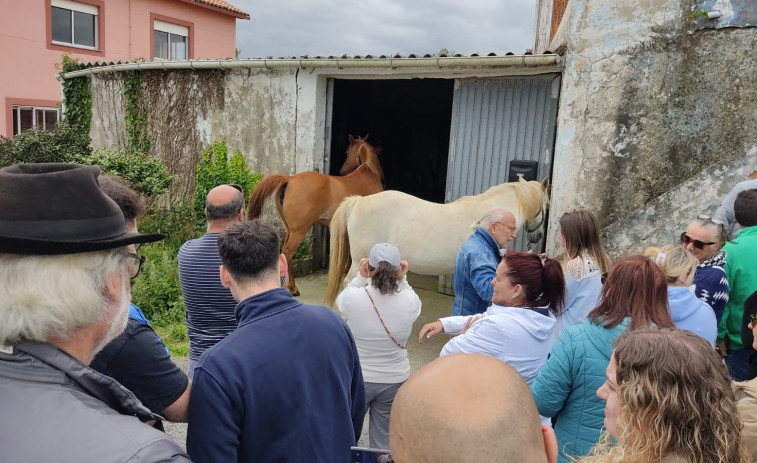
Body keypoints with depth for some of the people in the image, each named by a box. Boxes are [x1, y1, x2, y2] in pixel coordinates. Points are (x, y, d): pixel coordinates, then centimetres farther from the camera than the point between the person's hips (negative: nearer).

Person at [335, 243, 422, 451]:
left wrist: (360, 277, -4)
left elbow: (341, 300, 1)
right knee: (384, 439, 20)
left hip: (356, 378, -1)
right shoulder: (411, 302, -19)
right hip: (394, 380, 1)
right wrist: (402, 279, -5)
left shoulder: (354, 298, -23)